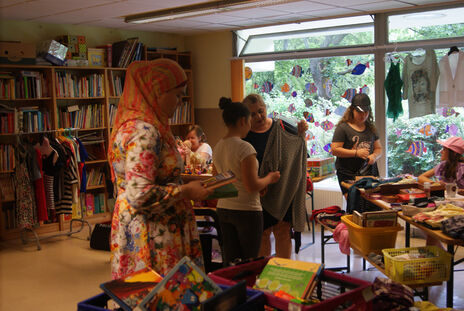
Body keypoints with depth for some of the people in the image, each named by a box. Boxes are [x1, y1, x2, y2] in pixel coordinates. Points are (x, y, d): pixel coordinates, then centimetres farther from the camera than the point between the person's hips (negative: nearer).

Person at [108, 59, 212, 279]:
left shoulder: (131, 124, 12)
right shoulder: (144, 132, -20)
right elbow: (141, 195, -26)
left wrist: (182, 184, 14)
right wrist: (186, 191, -15)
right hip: (149, 238, -10)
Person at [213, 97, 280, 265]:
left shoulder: (217, 147, 6)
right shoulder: (244, 147, -17)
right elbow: (252, 185, -19)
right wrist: (269, 178, -2)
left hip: (223, 209, 7)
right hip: (246, 211, -7)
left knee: (230, 261, 13)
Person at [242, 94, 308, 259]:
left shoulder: (281, 127, 2)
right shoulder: (244, 135, -5)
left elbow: (298, 147, 16)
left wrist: (301, 133, -5)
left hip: (283, 191, 1)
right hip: (259, 194, -1)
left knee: (283, 232, 3)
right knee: (262, 234, 7)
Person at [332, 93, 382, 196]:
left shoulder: (371, 128, 16)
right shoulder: (343, 127, -1)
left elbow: (378, 148, 21)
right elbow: (334, 150, -7)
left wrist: (374, 156, -2)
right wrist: (356, 153, -15)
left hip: (370, 173, 4)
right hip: (348, 175, -4)